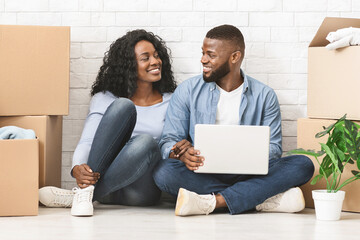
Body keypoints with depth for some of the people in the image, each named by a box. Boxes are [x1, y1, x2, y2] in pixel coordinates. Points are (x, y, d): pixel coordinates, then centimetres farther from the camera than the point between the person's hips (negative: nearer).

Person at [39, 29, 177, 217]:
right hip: (100, 171, 0)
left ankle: (83, 193, -30)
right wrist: (78, 168, -23)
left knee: (145, 143, -34)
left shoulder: (170, 103, 14)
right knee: (123, 106, -22)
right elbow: (87, 141, -2)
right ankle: (86, 185, -34)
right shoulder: (105, 99, 11)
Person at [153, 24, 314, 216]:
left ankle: (214, 201, -34)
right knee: (164, 173, -33)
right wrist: (181, 153, -22)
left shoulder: (264, 96, 10)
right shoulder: (188, 91, 9)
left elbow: (273, 148, 4)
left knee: (303, 165, -23)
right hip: (202, 175, -1)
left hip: (248, 175, 1)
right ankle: (263, 199, -31)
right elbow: (169, 141, 4)